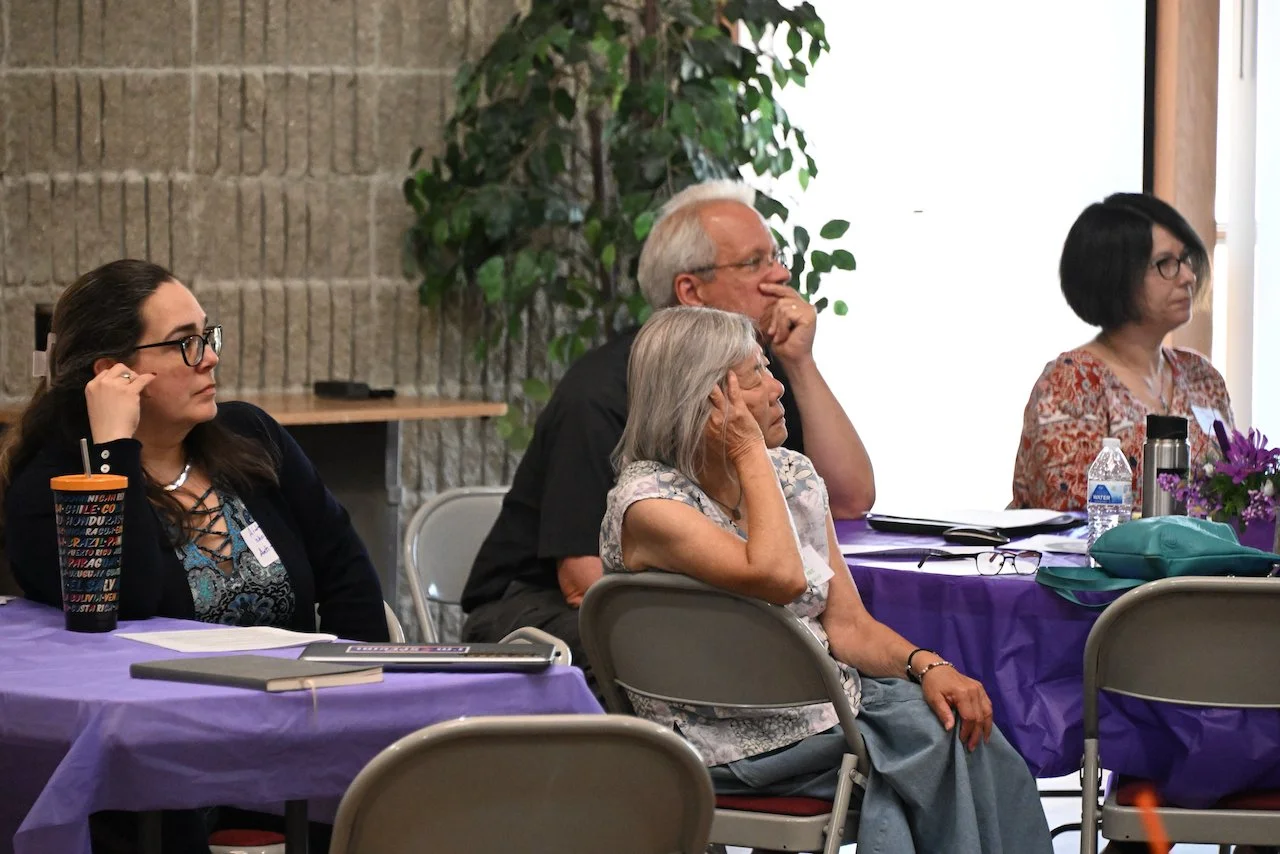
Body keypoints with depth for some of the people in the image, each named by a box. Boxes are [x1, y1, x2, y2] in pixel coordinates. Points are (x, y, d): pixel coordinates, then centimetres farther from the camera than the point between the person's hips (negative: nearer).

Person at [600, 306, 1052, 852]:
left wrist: (926, 665, -12)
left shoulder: (793, 475, 9)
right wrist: (750, 454, -18)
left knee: (961, 719, -18)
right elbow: (779, 577, -29)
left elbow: (846, 624, 6)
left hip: (824, 696, 7)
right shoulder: (646, 505, -14)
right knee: (933, 744, -21)